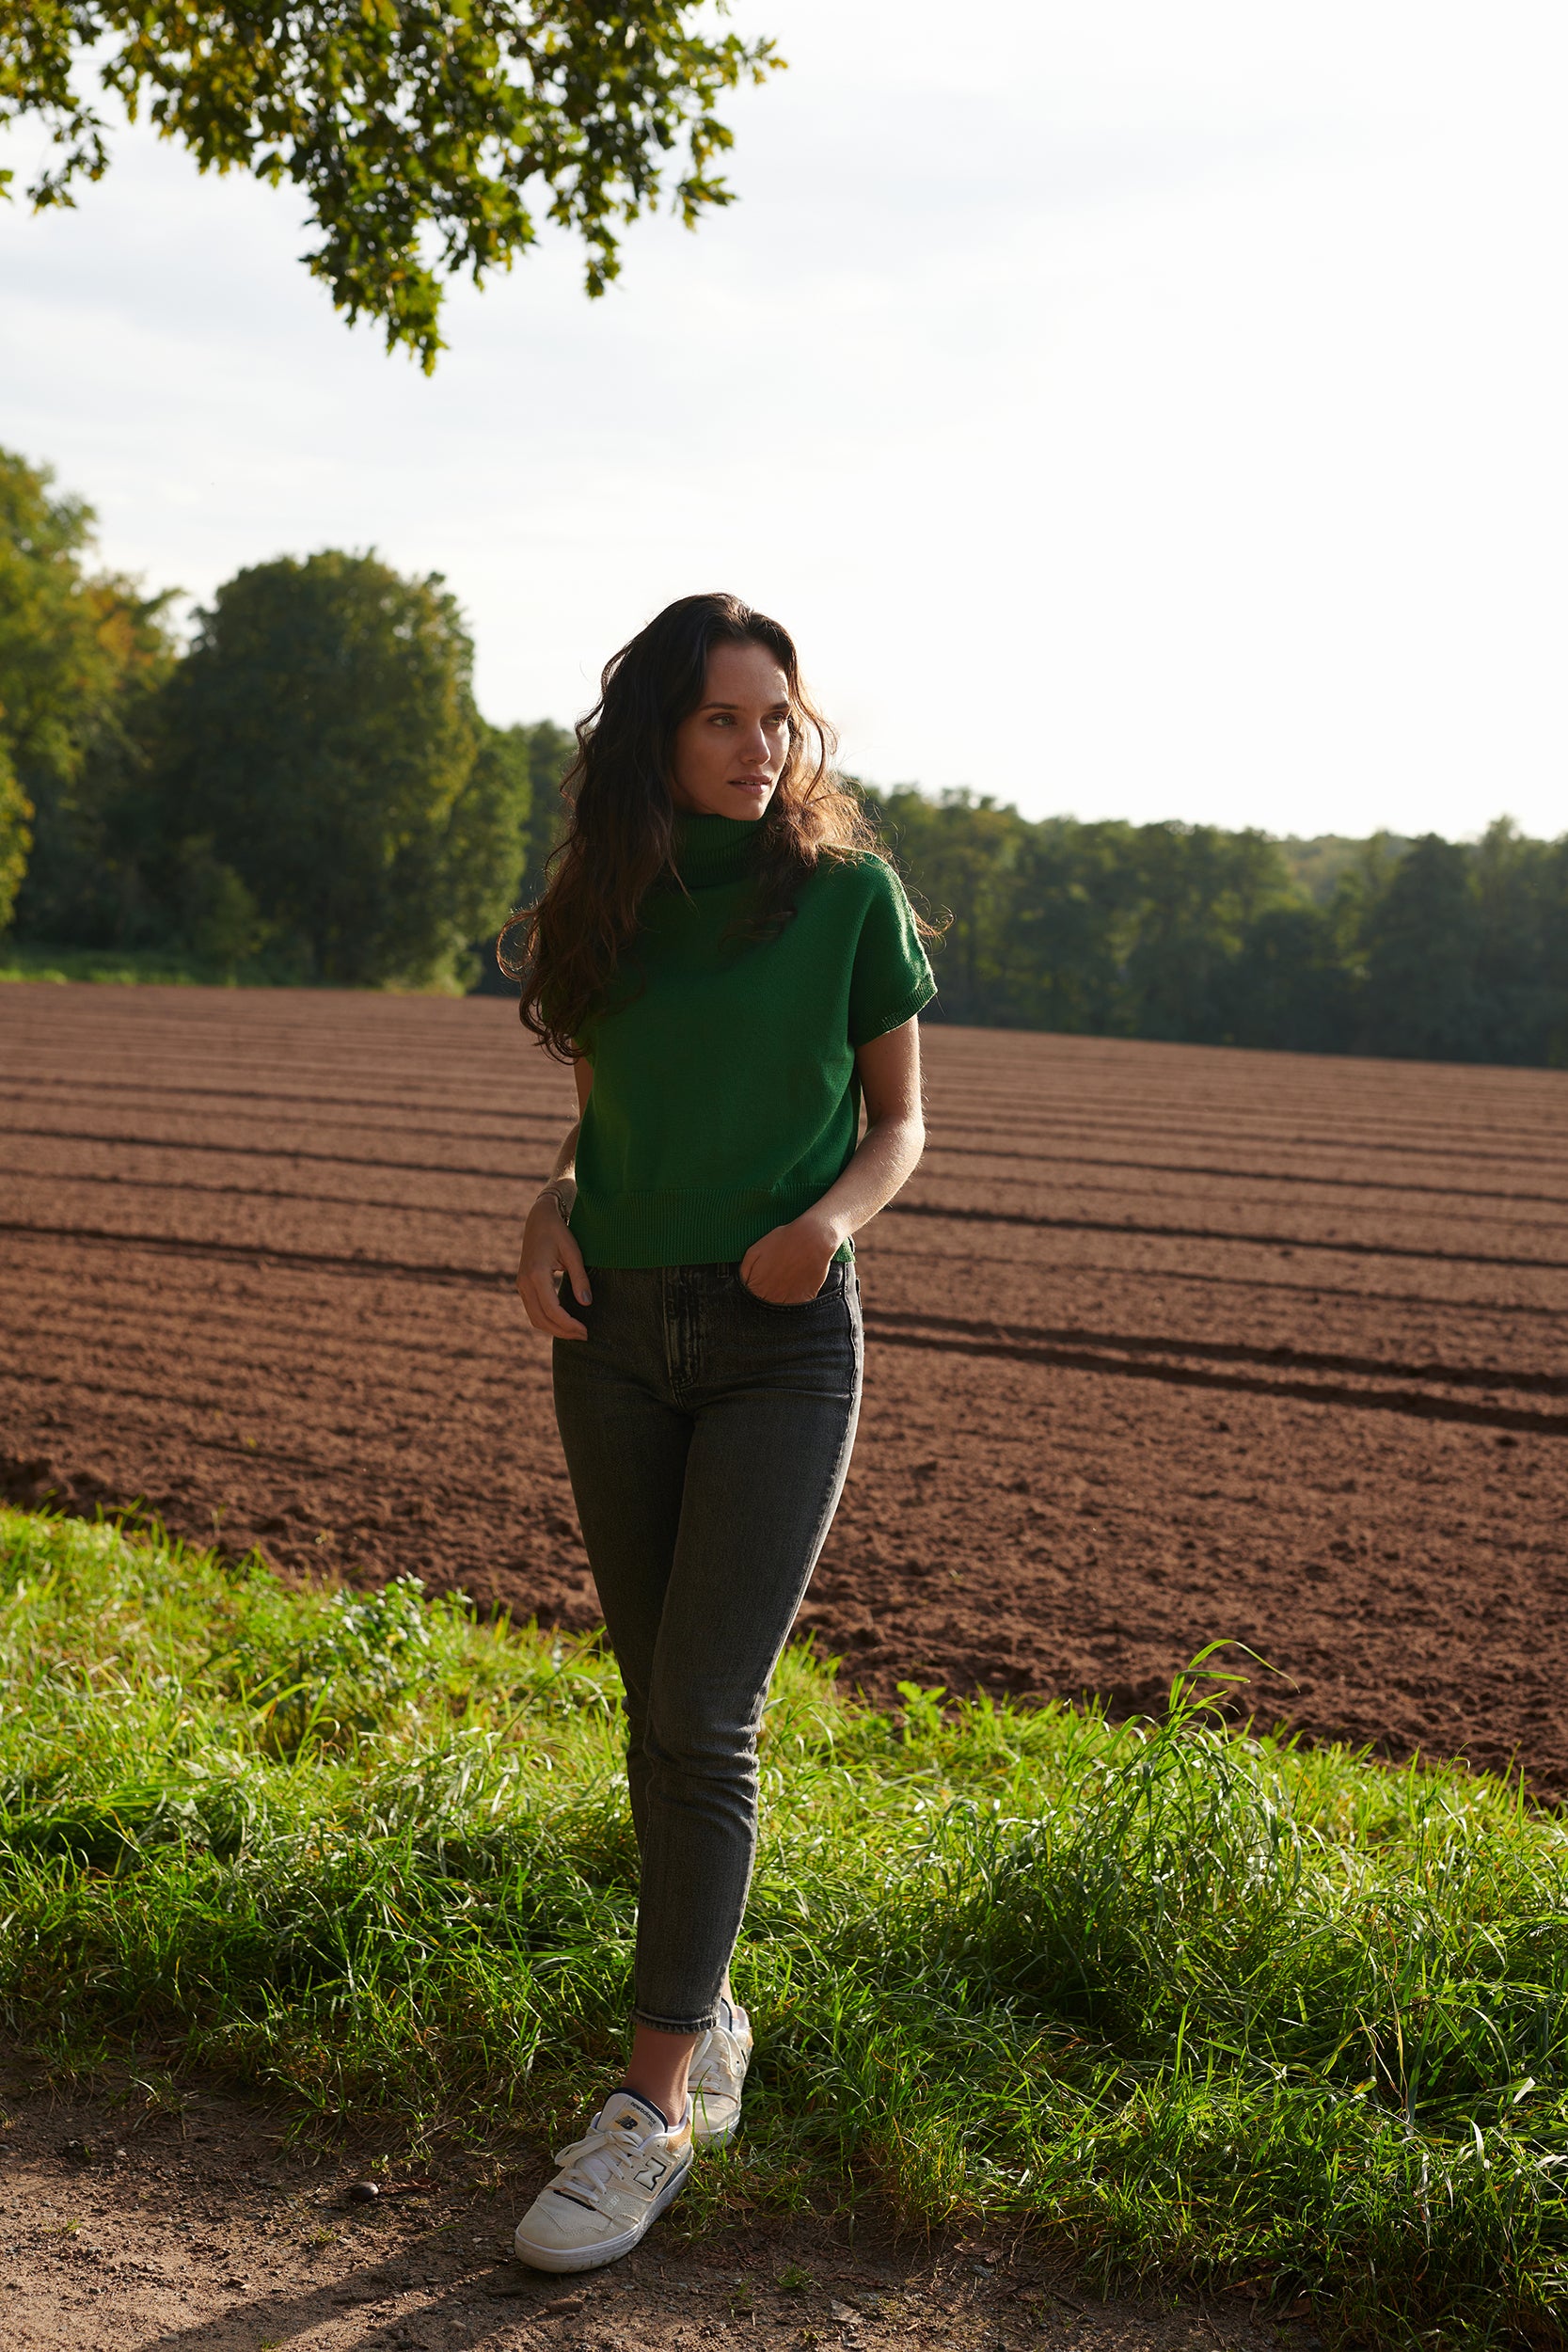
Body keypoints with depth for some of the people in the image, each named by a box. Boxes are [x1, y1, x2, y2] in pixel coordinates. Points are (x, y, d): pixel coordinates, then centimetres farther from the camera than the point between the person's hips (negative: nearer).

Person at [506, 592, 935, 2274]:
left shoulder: (849, 896, -3)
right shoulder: (605, 905, 6)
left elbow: (898, 1122, 4)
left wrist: (832, 1216, -17)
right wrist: (548, 1214, -4)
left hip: (783, 1341, -4)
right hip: (617, 1335, 4)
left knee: (704, 1720, -9)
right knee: (659, 1710, 11)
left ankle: (653, 2107, -1)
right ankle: (707, 2017, 28)